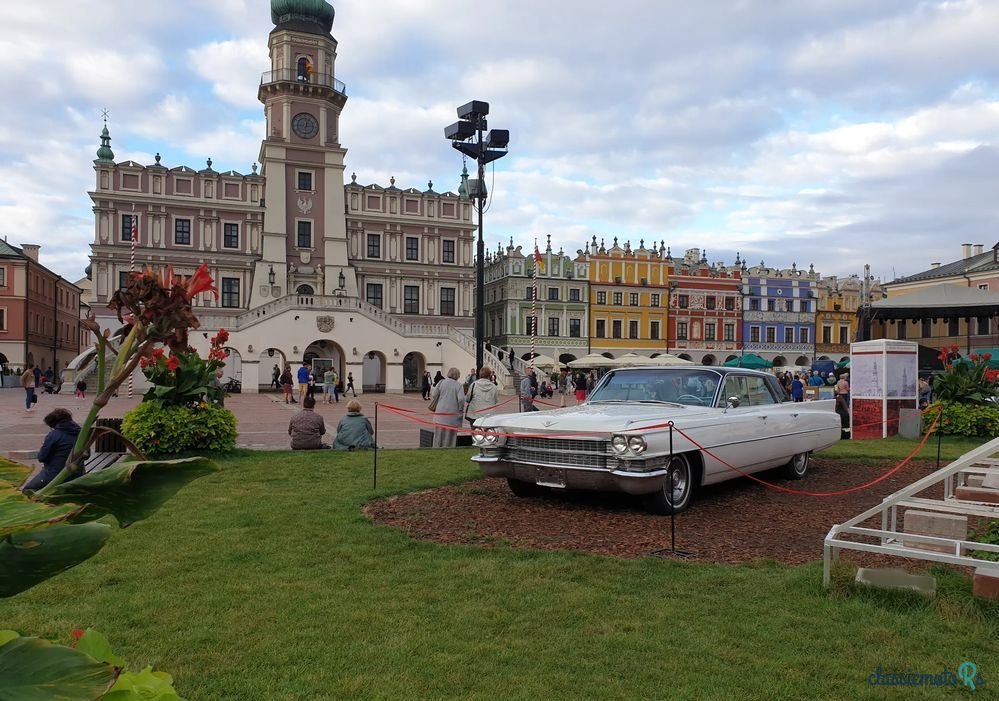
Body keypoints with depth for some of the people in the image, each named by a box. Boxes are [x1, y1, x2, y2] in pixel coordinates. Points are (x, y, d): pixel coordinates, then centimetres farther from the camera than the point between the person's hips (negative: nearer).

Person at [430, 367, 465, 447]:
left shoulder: (441, 382, 0)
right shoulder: (458, 385, -5)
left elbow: (434, 395, 0)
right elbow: (461, 399, -14)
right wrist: (461, 410, 1)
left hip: (440, 414, 2)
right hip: (453, 416, -2)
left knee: (439, 436, 11)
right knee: (449, 437, 6)